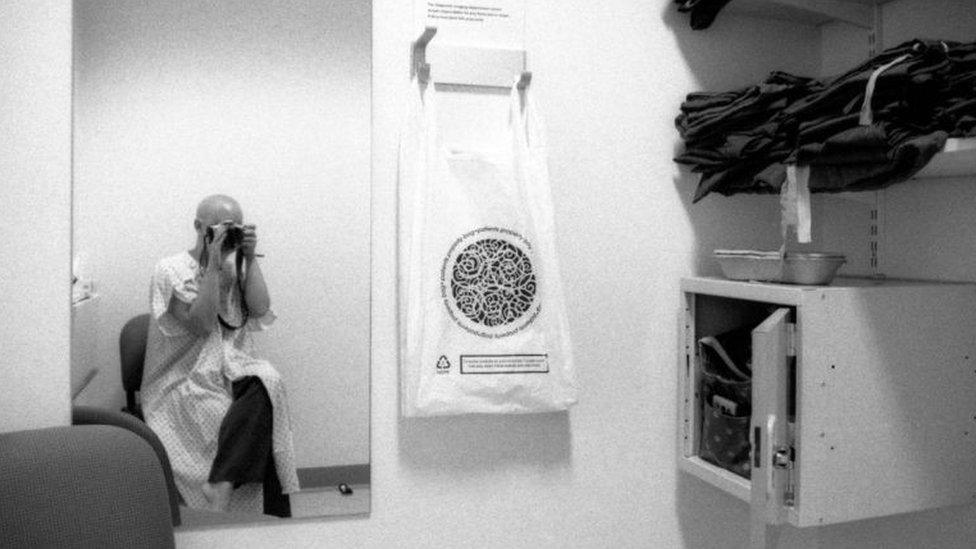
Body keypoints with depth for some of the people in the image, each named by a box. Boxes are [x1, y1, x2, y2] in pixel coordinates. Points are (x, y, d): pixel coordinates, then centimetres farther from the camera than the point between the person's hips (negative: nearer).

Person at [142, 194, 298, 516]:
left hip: (233, 374, 5)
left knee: (266, 381, -32)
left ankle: (219, 486, -31)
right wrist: (213, 266, -15)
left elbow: (260, 308, 0)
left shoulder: (237, 266, 16)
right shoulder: (171, 270, -1)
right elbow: (201, 324, -14)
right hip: (186, 384, -4)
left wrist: (250, 258, -4)